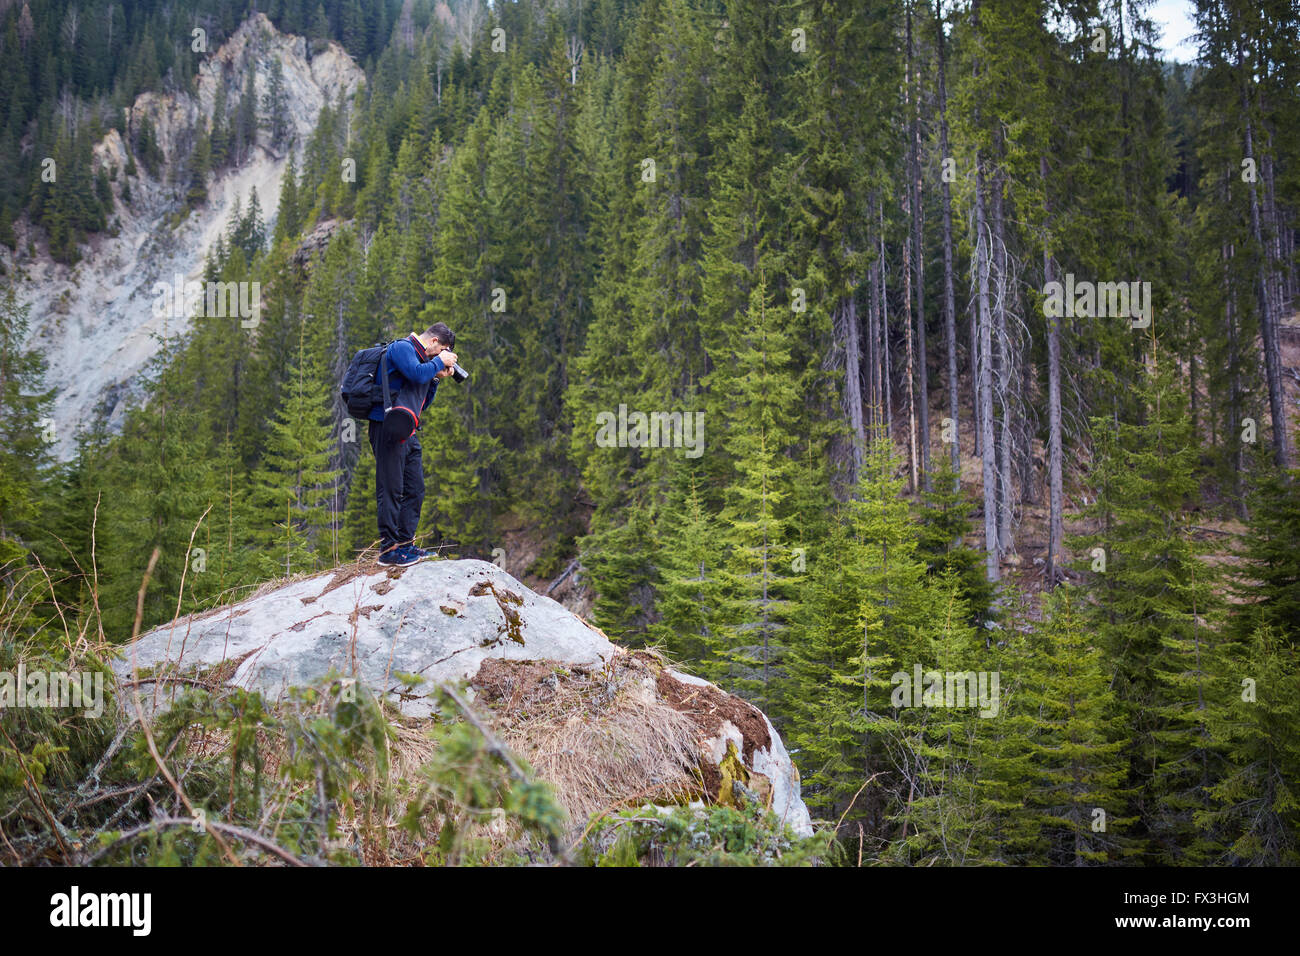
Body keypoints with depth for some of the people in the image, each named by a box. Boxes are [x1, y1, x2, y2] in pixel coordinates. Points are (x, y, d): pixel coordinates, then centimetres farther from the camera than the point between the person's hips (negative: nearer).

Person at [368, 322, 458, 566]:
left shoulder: (421, 357, 23)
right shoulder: (402, 348, -4)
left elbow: (422, 403, 24)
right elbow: (417, 373, -23)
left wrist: (437, 378, 13)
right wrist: (439, 362, -6)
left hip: (407, 432, 10)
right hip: (389, 427, -10)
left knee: (415, 489, 10)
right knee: (391, 489, -9)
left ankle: (405, 544, 16)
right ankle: (388, 549, -7)